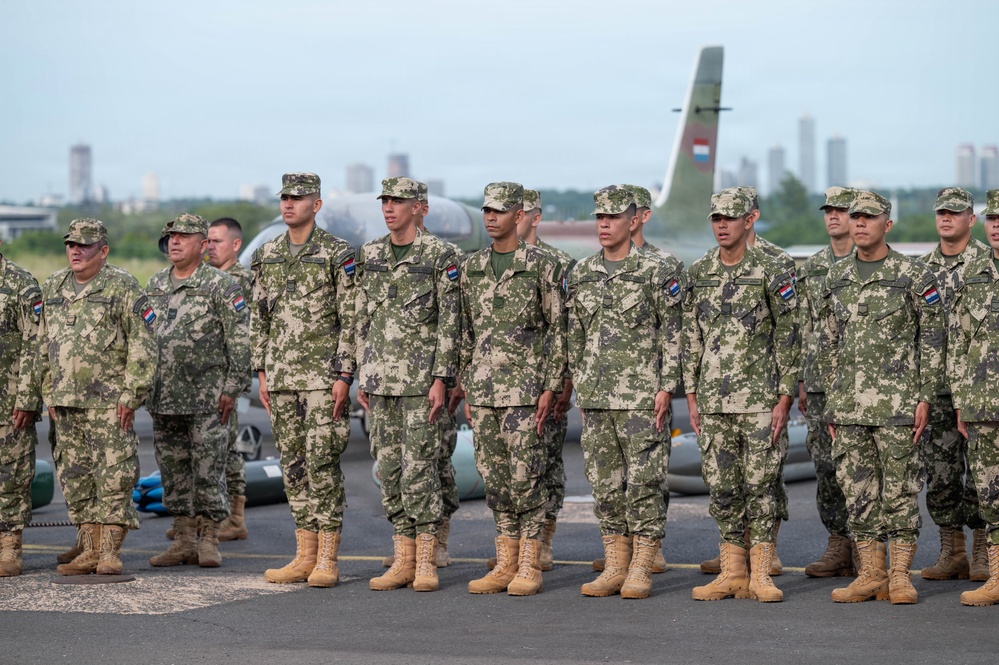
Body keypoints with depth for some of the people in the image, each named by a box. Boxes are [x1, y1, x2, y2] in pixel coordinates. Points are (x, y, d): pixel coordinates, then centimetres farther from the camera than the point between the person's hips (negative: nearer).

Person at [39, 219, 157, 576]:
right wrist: (49, 394, 13)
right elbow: (43, 346, 19)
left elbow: (143, 346, -7)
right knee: (75, 479, 8)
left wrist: (131, 395, -12)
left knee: (114, 477, -7)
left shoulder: (123, 287, -5)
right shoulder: (53, 288, 13)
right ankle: (89, 551, 14)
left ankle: (110, 551, -3)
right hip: (66, 403, 6)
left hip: (109, 402, -6)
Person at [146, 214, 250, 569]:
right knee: (173, 472, 8)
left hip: (207, 399, -6)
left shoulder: (221, 286, -4)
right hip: (163, 399, 6)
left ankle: (208, 541, 3)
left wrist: (233, 389, -11)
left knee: (208, 472, -4)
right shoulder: (154, 286, 13)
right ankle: (183, 541, 15)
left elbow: (240, 340, -7)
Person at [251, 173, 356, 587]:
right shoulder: (266, 256, 12)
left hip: (323, 376, -6)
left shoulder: (338, 255, -6)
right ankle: (305, 557, 13)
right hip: (281, 377, 6)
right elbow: (259, 318, 15)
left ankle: (327, 561, -2)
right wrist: (261, 372, 10)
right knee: (293, 466, 8)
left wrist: (344, 375, -14)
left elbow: (350, 319, -8)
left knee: (323, 464, -6)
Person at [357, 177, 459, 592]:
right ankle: (403, 559, 12)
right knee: (388, 466, 6)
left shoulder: (439, 256, -5)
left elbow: (449, 323, -7)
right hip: (380, 376, 6)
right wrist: (362, 377, 11)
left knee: (419, 465, -7)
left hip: (421, 376, -6)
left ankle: (426, 561, -1)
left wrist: (441, 379, -13)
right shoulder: (369, 256, 11)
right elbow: (363, 320, 15)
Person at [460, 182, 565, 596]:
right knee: (494, 475, 7)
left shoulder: (541, 265, -4)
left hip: (525, 383, -5)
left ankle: (529, 566, 1)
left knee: (525, 473, -5)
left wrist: (550, 388, -10)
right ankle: (505, 564, 13)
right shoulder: (472, 267, 12)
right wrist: (466, 389, 12)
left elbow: (557, 329, -4)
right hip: (483, 386, 5)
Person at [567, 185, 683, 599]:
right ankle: (615, 567, 14)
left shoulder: (654, 272, -4)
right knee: (604, 483, 7)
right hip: (596, 397, 5)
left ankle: (640, 570, 0)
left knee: (643, 481, -4)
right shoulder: (581, 274, 11)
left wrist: (666, 387, -10)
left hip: (641, 394, -5)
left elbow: (672, 335, -4)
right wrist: (579, 388, 13)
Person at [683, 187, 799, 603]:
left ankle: (760, 575, 2)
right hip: (713, 399, 4)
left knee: (760, 484, -3)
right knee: (721, 486, 6)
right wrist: (691, 396, 9)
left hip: (761, 399, -4)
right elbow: (691, 338, 13)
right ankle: (732, 573, 13)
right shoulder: (697, 274, 9)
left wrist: (785, 399, -9)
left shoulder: (771, 274, -4)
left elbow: (788, 339, -4)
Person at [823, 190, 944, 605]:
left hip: (897, 404, -5)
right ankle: (870, 574, 13)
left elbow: (932, 339, -3)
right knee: (858, 491, 6)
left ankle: (900, 575, 5)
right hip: (849, 406, 5)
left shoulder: (913, 275, -3)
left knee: (899, 490, -1)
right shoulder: (837, 276, 12)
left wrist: (925, 398, -9)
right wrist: (831, 401, 12)